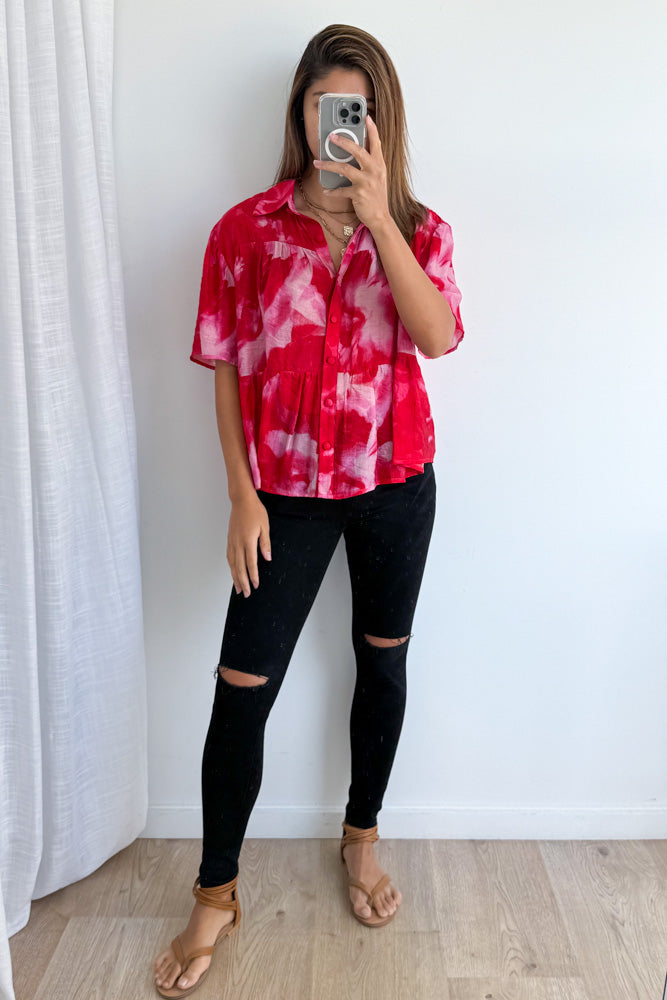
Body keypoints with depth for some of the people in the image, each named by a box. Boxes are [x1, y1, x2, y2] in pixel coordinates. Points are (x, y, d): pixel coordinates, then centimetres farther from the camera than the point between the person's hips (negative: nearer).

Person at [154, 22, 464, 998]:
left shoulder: (417, 229, 1)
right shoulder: (246, 230, -3)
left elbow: (438, 338, -18)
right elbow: (226, 371, -2)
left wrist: (375, 212, -23)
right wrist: (242, 498, -6)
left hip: (395, 485, 2)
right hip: (287, 495, -1)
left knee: (383, 661, 14)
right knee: (241, 690, -2)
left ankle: (362, 837, 40)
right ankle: (216, 898, 20)